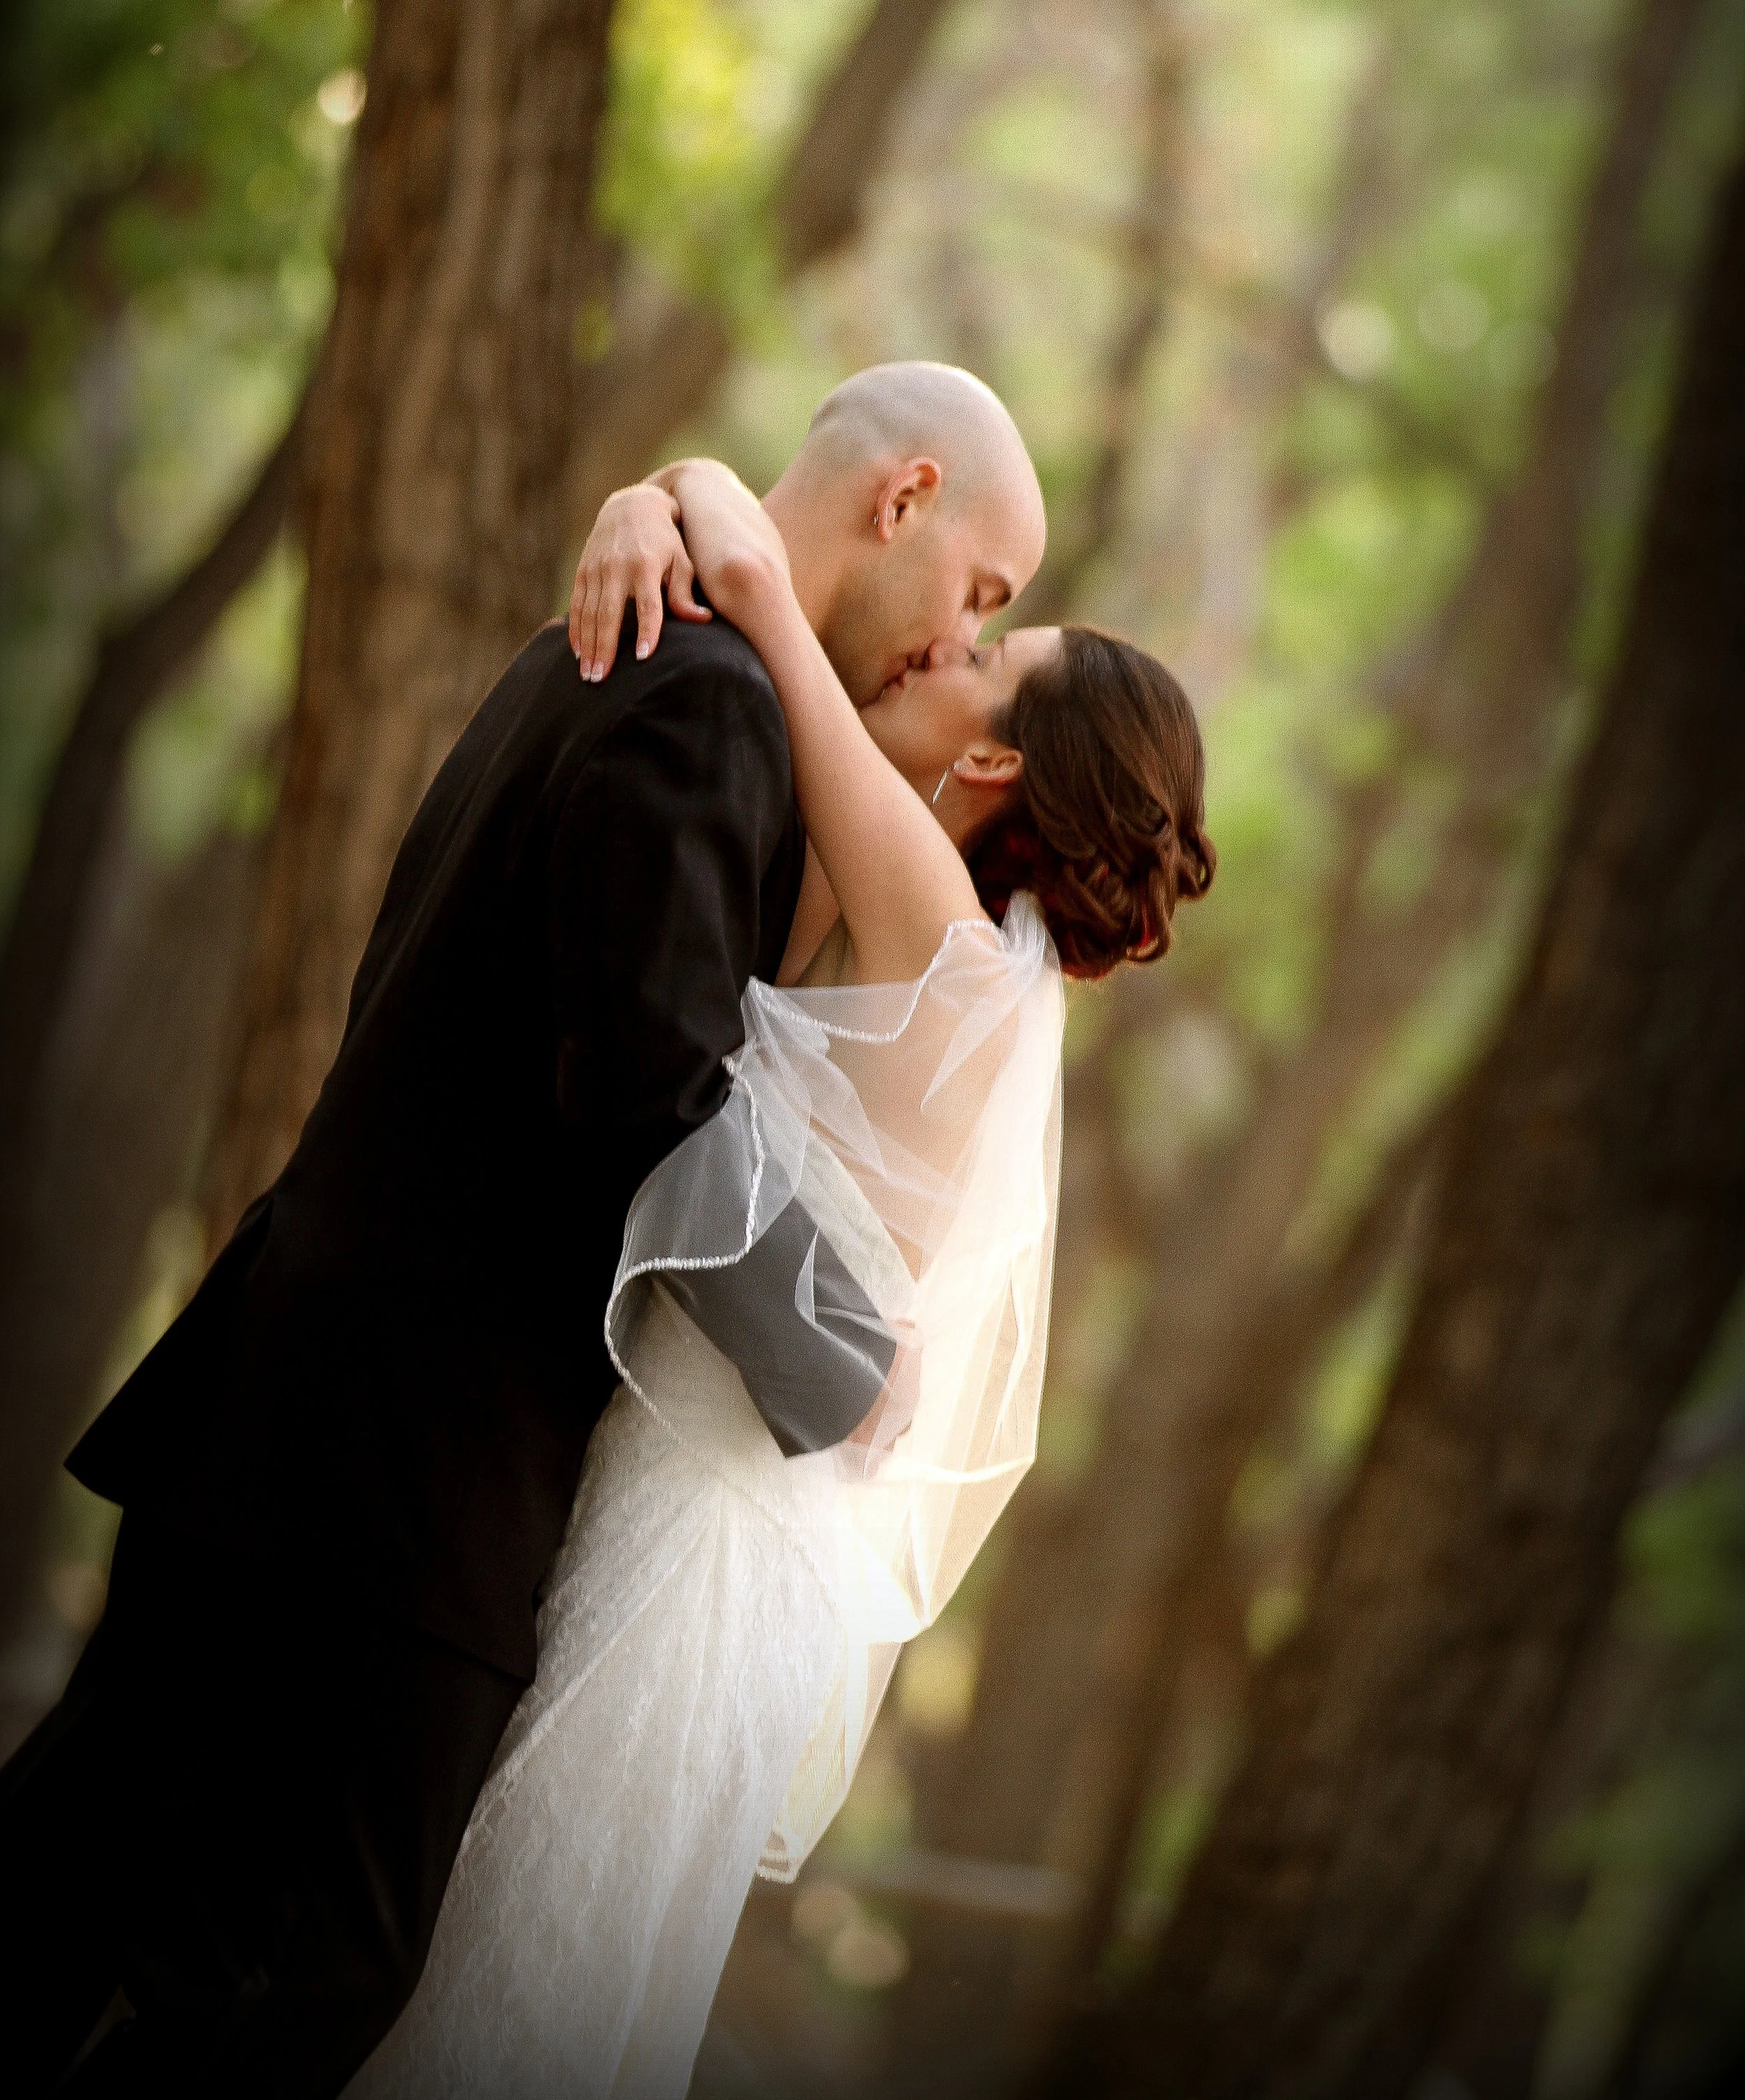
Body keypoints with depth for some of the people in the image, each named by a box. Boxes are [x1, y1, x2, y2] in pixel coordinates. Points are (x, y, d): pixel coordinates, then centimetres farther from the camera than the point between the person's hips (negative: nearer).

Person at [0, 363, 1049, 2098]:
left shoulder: (597, 663, 18)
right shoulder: (709, 698, -14)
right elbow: (657, 1095, -22)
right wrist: (830, 1369, -10)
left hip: (288, 1403, 10)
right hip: (417, 1443, -10)